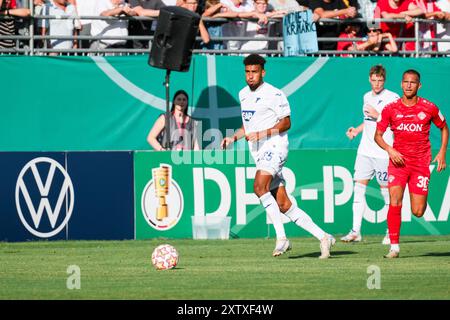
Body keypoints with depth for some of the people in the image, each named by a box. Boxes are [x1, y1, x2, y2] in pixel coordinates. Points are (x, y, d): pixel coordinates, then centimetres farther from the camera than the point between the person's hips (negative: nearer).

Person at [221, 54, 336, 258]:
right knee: (284, 205, 3)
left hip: (274, 147, -8)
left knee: (260, 187, -29)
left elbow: (286, 122, -8)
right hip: (259, 153, 8)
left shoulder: (273, 94, -8)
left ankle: (281, 237, -28)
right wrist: (233, 137, 12)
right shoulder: (243, 94, 16)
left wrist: (262, 134, -18)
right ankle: (323, 237, 9)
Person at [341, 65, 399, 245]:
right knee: (359, 188, -1)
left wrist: (378, 115, -17)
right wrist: (357, 130, 13)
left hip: (384, 152, -6)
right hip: (365, 150, 6)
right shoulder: (367, 97, 15)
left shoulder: (393, 98, -7)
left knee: (386, 190, -1)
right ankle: (356, 231, 1)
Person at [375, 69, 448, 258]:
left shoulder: (429, 108, 0)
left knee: (417, 212, -3)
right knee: (395, 203, -17)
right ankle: (394, 247, -10)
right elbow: (378, 135, 6)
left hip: (421, 163, 0)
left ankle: (421, 199, 36)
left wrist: (442, 153, 6)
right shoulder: (390, 109, -1)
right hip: (398, 161, 0)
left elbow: (444, 128, 16)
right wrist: (389, 150, -13)